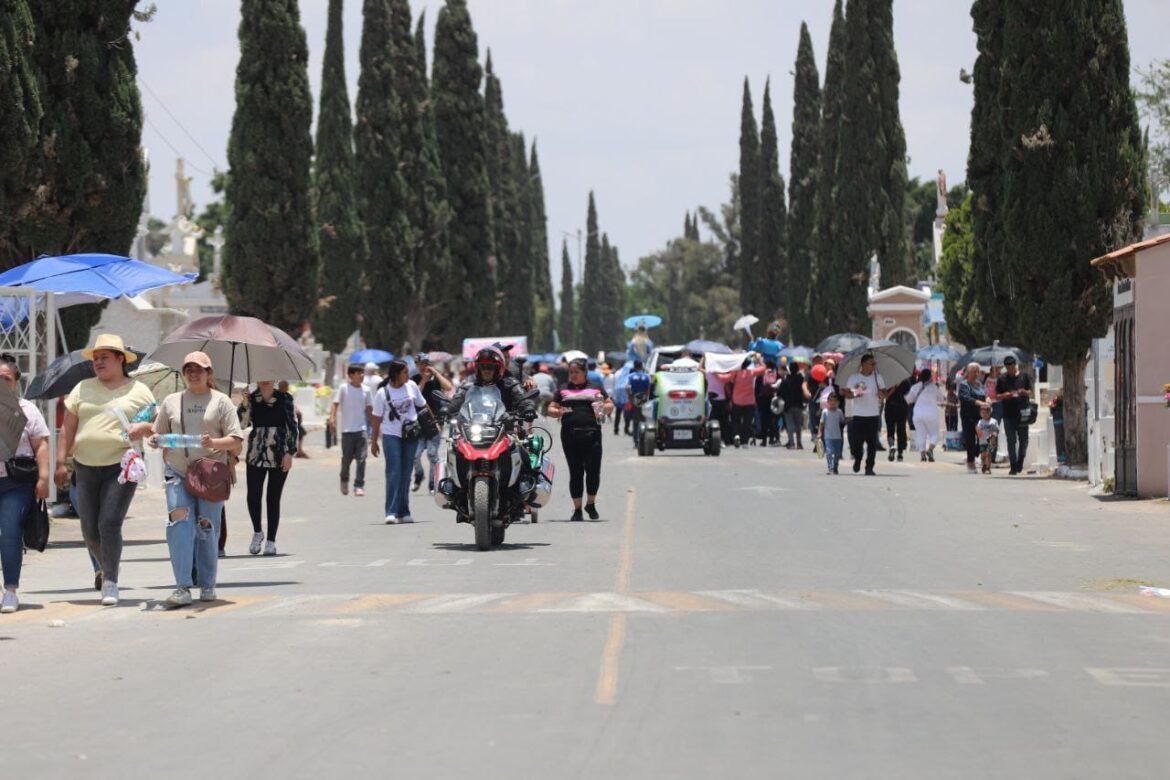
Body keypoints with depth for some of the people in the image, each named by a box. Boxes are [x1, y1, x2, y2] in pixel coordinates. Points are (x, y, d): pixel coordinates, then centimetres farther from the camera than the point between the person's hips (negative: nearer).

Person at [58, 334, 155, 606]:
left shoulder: (139, 391, 5)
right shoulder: (83, 389, 11)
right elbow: (68, 428, 11)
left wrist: (143, 427, -15)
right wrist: (61, 462, 4)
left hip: (122, 466, -4)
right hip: (86, 466, 4)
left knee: (109, 524, -15)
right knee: (89, 529, 7)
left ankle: (110, 583, -10)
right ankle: (107, 567, 33)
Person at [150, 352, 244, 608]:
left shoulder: (220, 401, 7)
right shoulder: (171, 402, 15)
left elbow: (237, 441, 2)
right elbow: (159, 434, 21)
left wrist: (214, 443, -17)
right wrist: (155, 440, -2)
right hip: (178, 474, 1)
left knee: (207, 529, -1)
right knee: (179, 524, -15)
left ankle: (207, 586, 14)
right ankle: (183, 588, -18)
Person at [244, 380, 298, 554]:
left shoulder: (285, 399, 1)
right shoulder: (251, 400, 5)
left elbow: (293, 427, 1)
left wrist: (290, 453, -6)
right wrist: (244, 404, -12)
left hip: (279, 457, -1)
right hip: (256, 455, 1)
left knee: (273, 499, 2)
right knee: (253, 496, -8)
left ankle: (271, 541, 11)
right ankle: (257, 532, 16)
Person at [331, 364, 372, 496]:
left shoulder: (366, 390, 6)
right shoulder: (343, 389, -3)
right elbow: (335, 404, -7)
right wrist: (332, 417, -23)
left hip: (361, 428, 2)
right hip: (347, 429, -2)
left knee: (361, 458, -7)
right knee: (347, 458, 5)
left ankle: (359, 486, -5)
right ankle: (344, 480, 31)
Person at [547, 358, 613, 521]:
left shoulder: (596, 388, 14)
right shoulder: (563, 390, 16)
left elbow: (610, 405, 16)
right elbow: (551, 409, 15)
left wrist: (603, 407, -6)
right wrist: (558, 412, -8)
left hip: (592, 434, -1)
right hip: (570, 435, 1)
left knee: (593, 471, -4)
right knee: (575, 472, 2)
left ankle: (591, 504, 17)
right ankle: (577, 509, 8)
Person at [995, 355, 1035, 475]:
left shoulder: (1024, 377, 6)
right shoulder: (1002, 380, 6)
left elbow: (1030, 392, 9)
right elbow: (997, 396, 8)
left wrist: (1024, 392, -14)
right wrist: (1005, 395, -13)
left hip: (1022, 412, 0)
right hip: (1008, 414, 0)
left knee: (1023, 439, 2)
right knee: (1011, 441, 0)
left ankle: (1020, 462, 17)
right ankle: (1013, 466, 3)